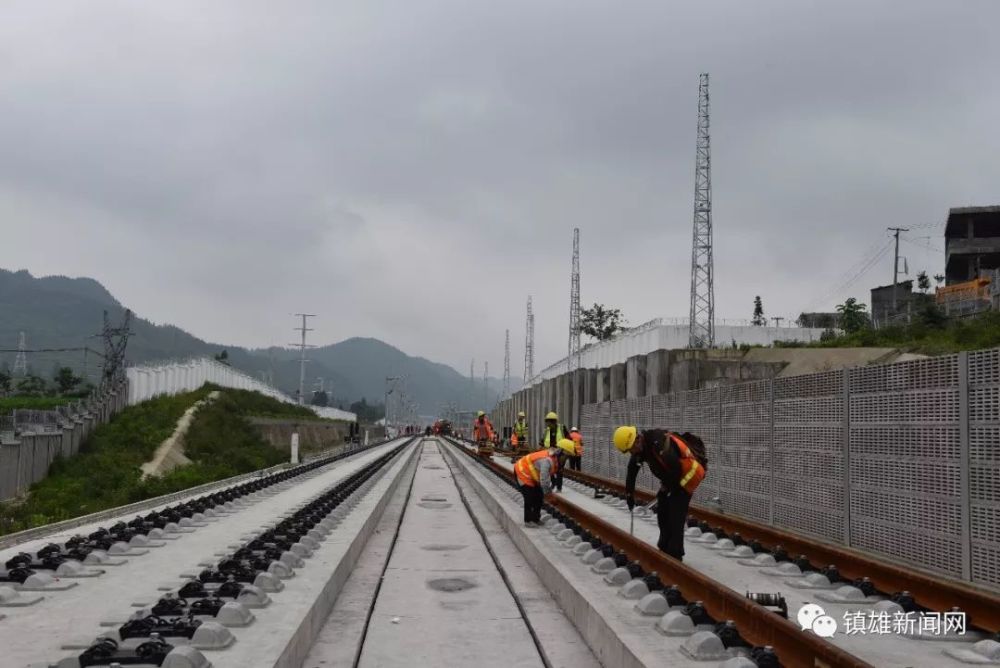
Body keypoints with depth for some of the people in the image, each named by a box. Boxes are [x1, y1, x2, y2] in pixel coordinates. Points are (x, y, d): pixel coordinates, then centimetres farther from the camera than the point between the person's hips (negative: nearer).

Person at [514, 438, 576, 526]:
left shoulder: (554, 457, -3)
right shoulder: (547, 460, -35)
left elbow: (550, 474, 8)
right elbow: (544, 478, -32)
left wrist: (549, 488, 7)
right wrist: (547, 491, -17)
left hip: (531, 475, 10)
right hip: (522, 473, -10)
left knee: (539, 496, 12)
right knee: (530, 498, -9)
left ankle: (535, 518, 23)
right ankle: (528, 521, 3)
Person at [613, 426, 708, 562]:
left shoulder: (659, 443, -31)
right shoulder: (641, 447, -2)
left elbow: (674, 468, -30)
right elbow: (632, 471, 10)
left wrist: (665, 489, -15)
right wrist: (629, 494, 13)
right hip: (673, 476, 9)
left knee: (675, 513, -13)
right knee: (662, 509, 10)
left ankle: (675, 554, -9)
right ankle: (665, 548, 23)